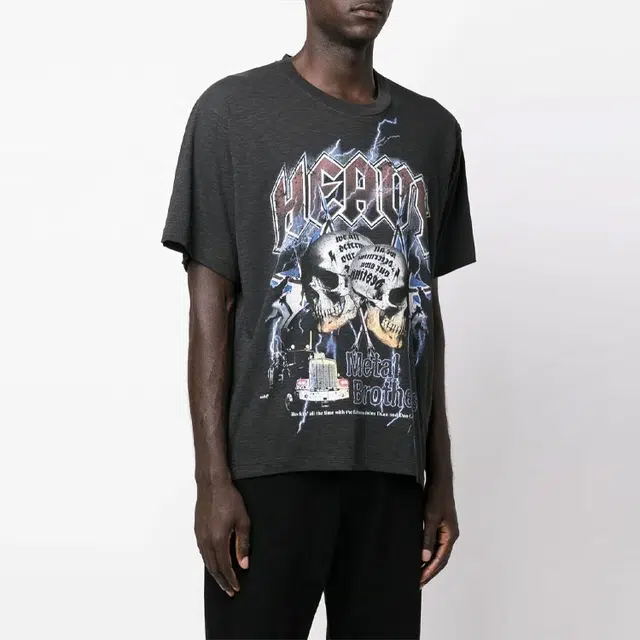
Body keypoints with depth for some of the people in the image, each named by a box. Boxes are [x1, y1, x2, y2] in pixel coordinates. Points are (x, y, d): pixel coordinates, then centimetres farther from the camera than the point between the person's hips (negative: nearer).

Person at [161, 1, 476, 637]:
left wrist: (441, 476, 12)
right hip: (271, 463, -3)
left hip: (392, 468, 4)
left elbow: (426, 308, 15)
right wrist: (212, 477, -8)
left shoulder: (433, 130, 12)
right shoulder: (233, 110, -1)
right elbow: (210, 304, -3)